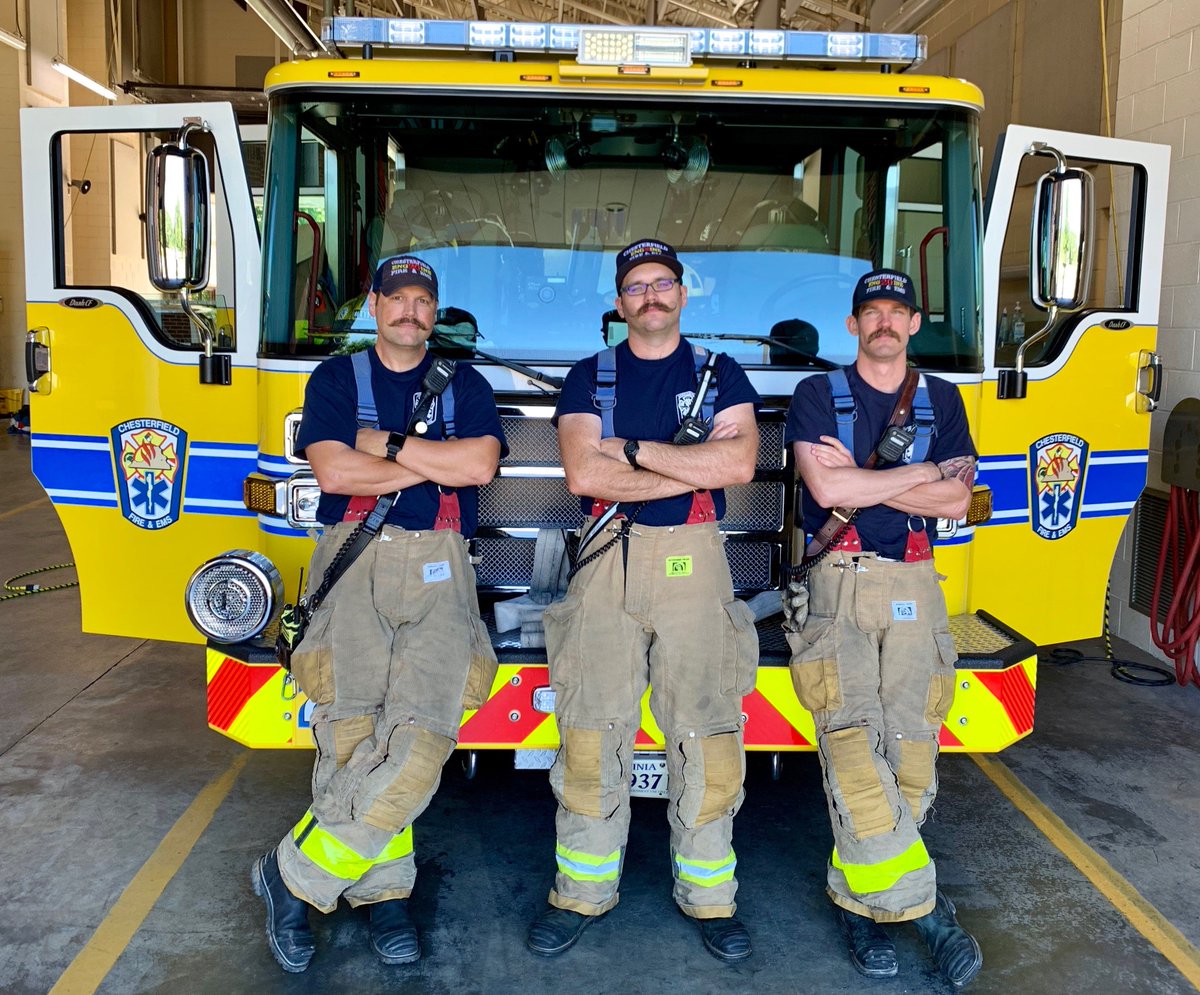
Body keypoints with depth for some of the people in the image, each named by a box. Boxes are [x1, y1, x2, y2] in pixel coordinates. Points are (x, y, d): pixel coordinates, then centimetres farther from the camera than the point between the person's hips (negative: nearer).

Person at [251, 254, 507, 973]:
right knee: (352, 739, -15)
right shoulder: (337, 378, 16)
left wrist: (384, 442, 0)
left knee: (418, 744, -15)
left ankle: (296, 877, -1)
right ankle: (385, 888, 3)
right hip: (354, 562, 0)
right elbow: (332, 469, -1)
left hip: (438, 568, 1)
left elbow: (482, 464, 0)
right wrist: (437, 463, 1)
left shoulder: (465, 384, 18)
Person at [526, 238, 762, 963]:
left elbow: (740, 463, -6)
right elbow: (584, 475, -4)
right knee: (592, 734, -1)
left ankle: (709, 897, 11)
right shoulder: (589, 378, 12)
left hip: (694, 561, 0)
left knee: (705, 737, -1)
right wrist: (693, 469, -5)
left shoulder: (721, 374, 12)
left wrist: (635, 450, -7)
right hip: (608, 561, 0)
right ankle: (582, 894, 11)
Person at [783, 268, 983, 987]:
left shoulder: (942, 400, 16)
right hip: (837, 583, -2)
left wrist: (858, 477, -5)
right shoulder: (818, 394, 8)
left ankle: (860, 898, 7)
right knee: (853, 746, -16)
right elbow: (826, 489, -9)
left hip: (913, 587, 3)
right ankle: (924, 903, -9)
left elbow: (956, 502, 2)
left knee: (910, 749, -5)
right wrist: (919, 474, -1)